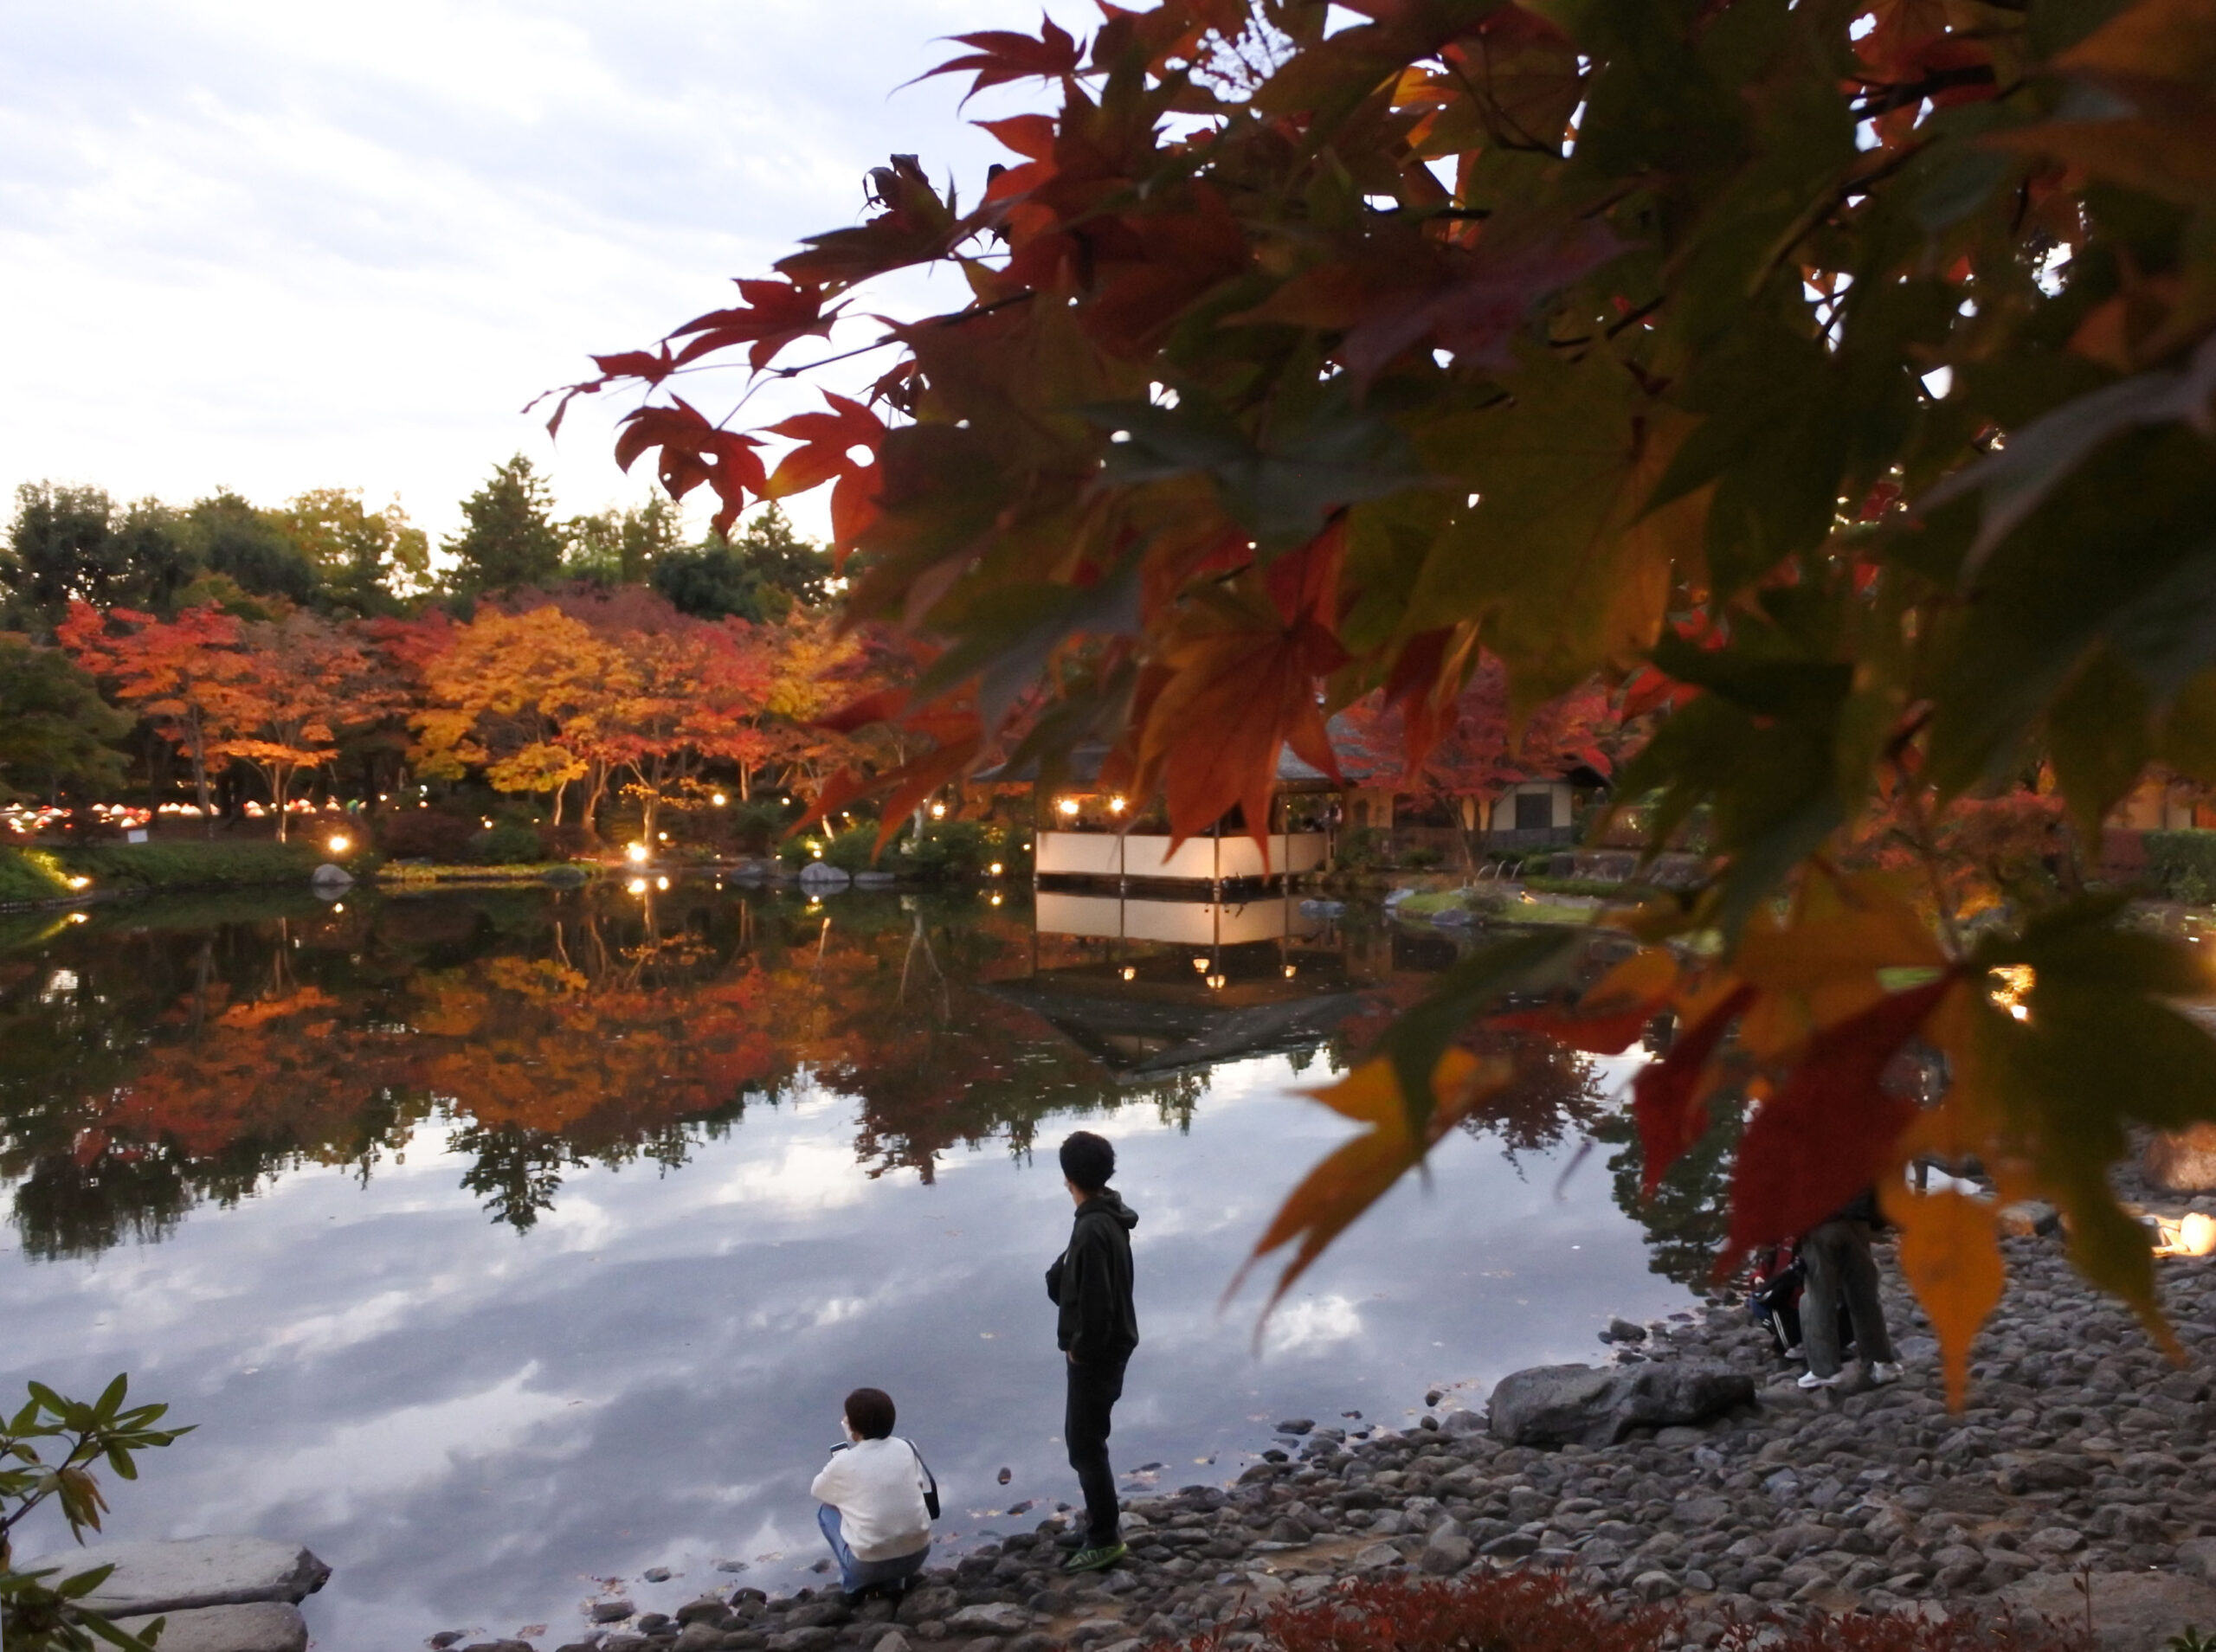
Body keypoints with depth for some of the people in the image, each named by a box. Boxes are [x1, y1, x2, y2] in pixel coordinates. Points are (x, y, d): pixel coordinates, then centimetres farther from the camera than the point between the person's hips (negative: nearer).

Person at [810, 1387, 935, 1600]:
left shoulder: (843, 1462, -7)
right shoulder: (905, 1448, 0)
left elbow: (817, 1490, 13)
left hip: (870, 1565, -3)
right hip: (917, 1555, 3)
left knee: (827, 1511, 20)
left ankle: (855, 1580, 11)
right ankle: (895, 1578, 19)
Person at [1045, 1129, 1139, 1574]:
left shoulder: (1094, 1230, -28)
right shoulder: (1106, 1216, 3)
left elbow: (1095, 1302, -27)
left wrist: (1081, 1349, -16)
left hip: (1095, 1352, -10)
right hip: (1105, 1345, 10)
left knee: (1085, 1443, 2)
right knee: (1085, 1437, 22)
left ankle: (1105, 1538, 13)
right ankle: (1103, 1518, 35)